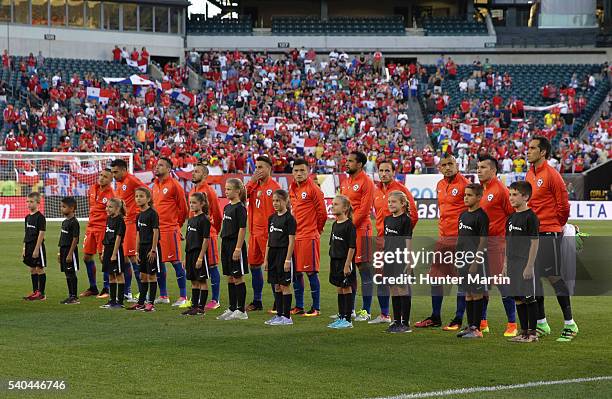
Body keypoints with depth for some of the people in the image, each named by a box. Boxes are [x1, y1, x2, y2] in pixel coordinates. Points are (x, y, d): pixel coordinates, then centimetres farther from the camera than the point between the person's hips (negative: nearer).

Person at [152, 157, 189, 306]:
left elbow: (183, 207, -4)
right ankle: (163, 295, 20)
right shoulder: (155, 185, 14)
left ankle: (183, 297, -4)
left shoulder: (174, 185, -8)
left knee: (176, 261, -6)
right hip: (156, 229, 8)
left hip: (170, 229, -8)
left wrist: (177, 224, 5)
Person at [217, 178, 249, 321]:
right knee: (230, 278, 11)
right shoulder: (227, 207, 13)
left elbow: (242, 229, -15)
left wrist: (238, 248, -19)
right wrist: (224, 246, 14)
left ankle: (241, 310, 0)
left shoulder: (240, 208, -12)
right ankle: (232, 309, 17)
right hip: (226, 244, 8)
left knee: (238, 277, -4)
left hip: (236, 245, -8)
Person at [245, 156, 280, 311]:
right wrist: (252, 181, -7)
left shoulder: (274, 187, -9)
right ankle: (257, 301, 22)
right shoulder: (254, 185, 12)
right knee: (254, 264, 12)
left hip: (268, 233, -8)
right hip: (254, 232, 8)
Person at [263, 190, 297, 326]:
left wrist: (288, 260, -17)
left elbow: (291, 241, -12)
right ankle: (279, 315, 15)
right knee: (276, 286, 9)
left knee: (284, 285, -4)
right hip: (273, 253, 7)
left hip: (284, 253, -7)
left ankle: (287, 317, 0)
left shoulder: (289, 219, -9)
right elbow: (269, 240, 15)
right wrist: (266, 258, 12)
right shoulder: (272, 218, 11)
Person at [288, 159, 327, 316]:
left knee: (311, 272, -5)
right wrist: (293, 229, 16)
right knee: (296, 272, 10)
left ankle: (316, 308, 0)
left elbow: (322, 213, -7)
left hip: (309, 237, -7)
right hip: (294, 236, 7)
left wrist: (316, 229, 3)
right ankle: (299, 306, 19)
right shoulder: (292, 188, 12)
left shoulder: (313, 189, -10)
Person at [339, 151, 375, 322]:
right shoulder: (345, 182, 16)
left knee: (364, 268, -4)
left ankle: (366, 311, -2)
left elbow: (364, 209, -15)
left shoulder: (366, 182, -9)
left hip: (360, 229, -9)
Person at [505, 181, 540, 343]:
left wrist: (529, 266, -16)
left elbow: (535, 242, -13)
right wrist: (505, 265, 16)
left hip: (525, 263, -8)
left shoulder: (530, 217, -10)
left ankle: (532, 332, 1)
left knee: (529, 298, -4)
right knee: (518, 299, 10)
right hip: (513, 264, 8)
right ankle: (523, 332, 17)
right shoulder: (511, 218, 13)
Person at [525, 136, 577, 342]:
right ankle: (541, 324, 17)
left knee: (553, 277, -8)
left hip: (549, 234, -8)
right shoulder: (529, 174, 13)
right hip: (531, 233, 8)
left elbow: (563, 205, -9)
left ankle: (569, 324, -1)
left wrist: (556, 226, 2)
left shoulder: (551, 175, -11)